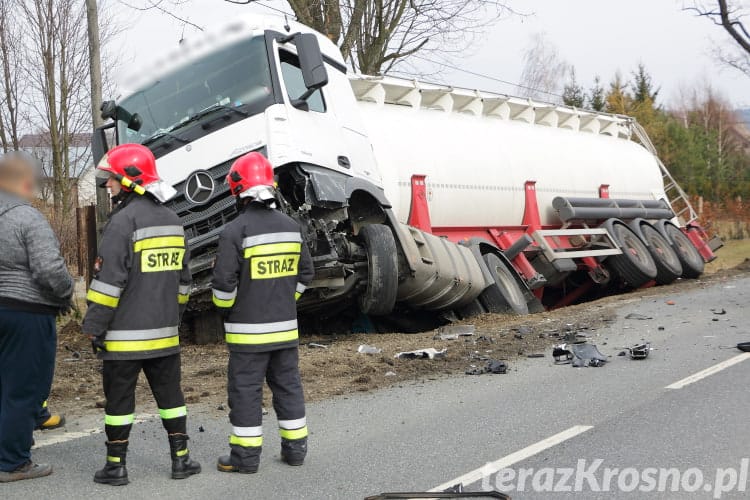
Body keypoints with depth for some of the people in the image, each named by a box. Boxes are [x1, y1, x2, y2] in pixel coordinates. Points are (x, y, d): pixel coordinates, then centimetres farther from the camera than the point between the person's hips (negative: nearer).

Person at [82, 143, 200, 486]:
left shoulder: (124, 220, -14)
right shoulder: (172, 220, 11)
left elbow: (108, 280, -18)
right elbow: (182, 279, 17)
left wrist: (94, 325, -11)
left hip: (126, 332, -6)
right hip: (163, 332, 7)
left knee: (119, 398, 5)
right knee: (170, 394, 14)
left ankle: (116, 466, 12)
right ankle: (181, 459, 18)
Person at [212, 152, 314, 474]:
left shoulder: (235, 231, -15)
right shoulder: (291, 227, 5)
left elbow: (224, 282, -14)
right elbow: (304, 273, 13)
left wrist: (225, 310, 4)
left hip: (248, 330, -6)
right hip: (285, 326, 6)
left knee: (245, 390, 3)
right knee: (288, 385, 14)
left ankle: (245, 455, 9)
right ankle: (295, 448, 22)